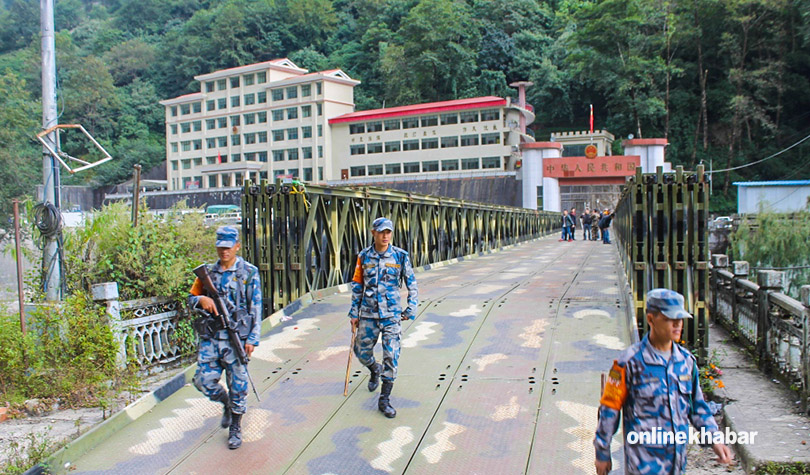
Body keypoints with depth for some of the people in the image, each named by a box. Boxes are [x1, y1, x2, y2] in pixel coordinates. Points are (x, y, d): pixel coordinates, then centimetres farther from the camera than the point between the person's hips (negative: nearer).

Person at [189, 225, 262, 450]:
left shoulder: (249, 273, -2)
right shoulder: (208, 272, 8)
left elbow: (255, 308, -3)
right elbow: (191, 299, 14)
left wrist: (252, 339, -9)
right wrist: (201, 299, -10)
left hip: (236, 337, -3)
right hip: (210, 337, 4)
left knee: (238, 385, 3)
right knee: (203, 380, 1)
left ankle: (235, 429, 22)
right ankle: (226, 403, 32)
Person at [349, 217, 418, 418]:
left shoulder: (400, 256, -3)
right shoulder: (364, 256, 1)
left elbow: (411, 284, 4)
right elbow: (357, 285, 7)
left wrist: (411, 309, -1)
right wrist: (354, 313, 6)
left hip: (392, 313, -2)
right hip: (368, 313, 2)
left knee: (391, 356, -6)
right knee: (361, 351, 11)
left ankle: (384, 400, 6)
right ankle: (375, 370, 46)